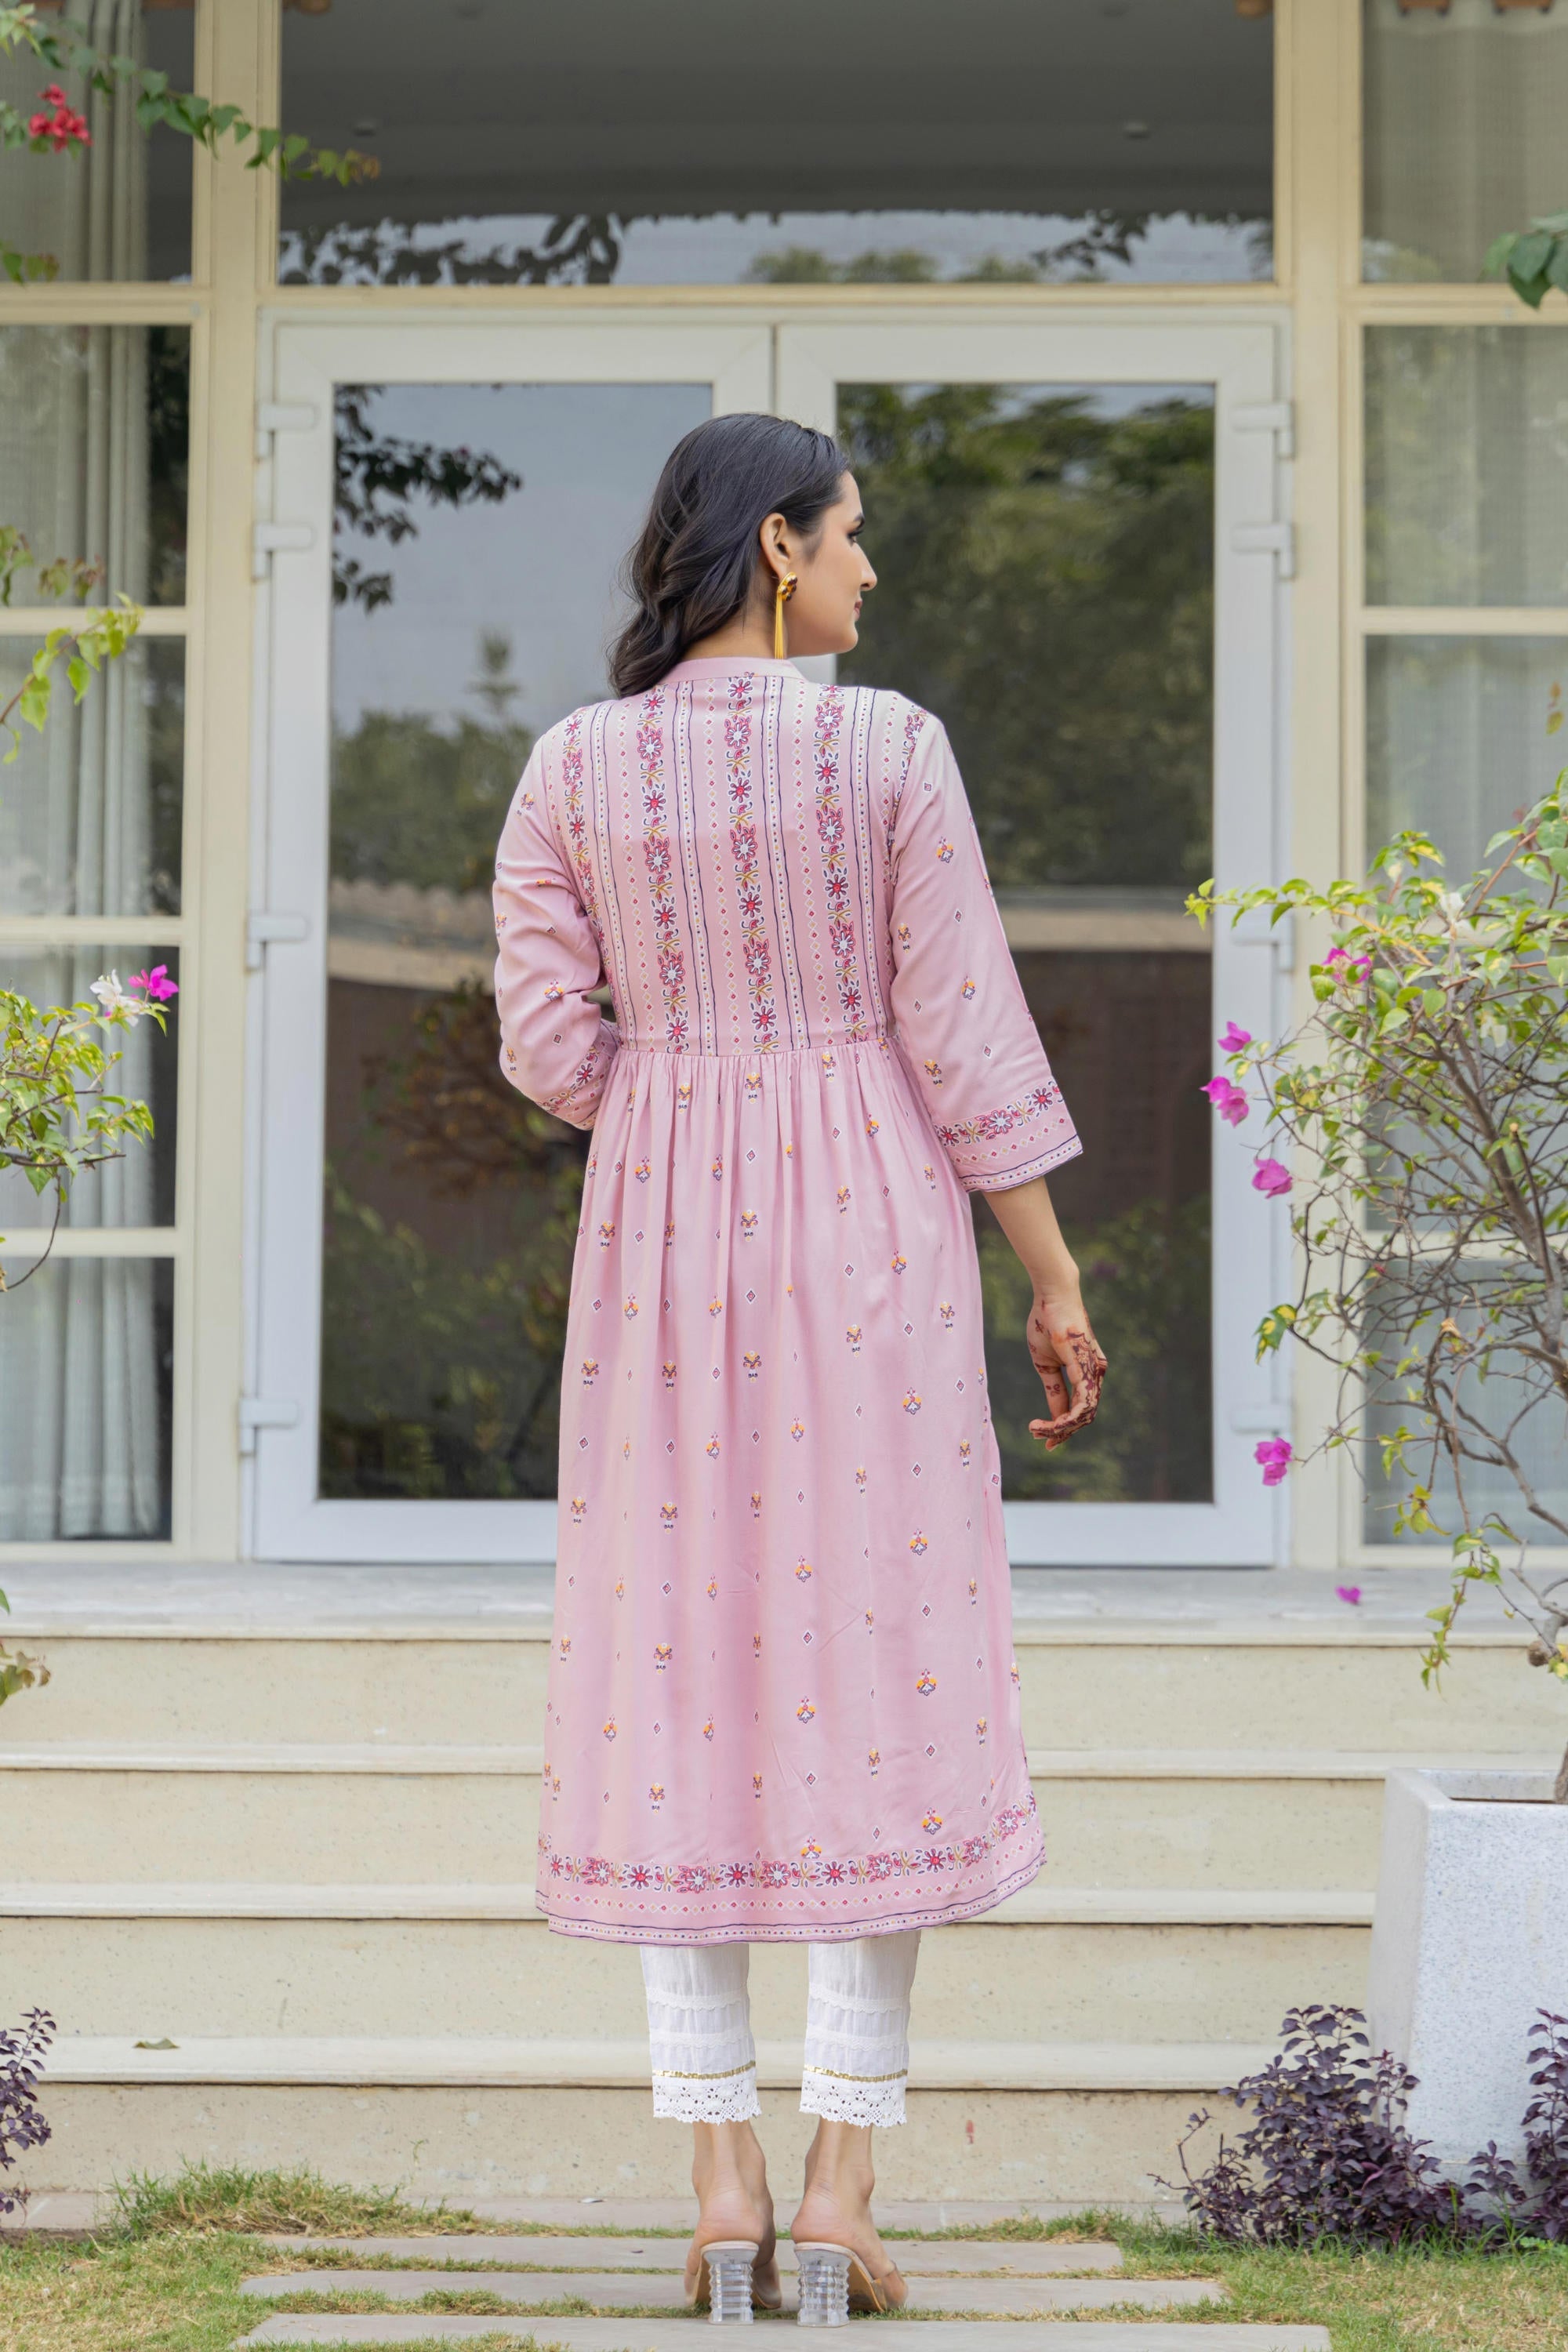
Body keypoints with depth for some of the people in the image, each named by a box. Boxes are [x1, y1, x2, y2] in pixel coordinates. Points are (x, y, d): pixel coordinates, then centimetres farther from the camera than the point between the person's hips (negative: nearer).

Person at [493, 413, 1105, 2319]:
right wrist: (1056, 1281, 0)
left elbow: (548, 1043, -2)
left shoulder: (573, 766, 1)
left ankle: (721, 2172, 3)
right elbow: (965, 1034, -7)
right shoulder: (890, 747, -7)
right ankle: (842, 2175, -1)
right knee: (877, 1677, 2)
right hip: (872, 1232, -2)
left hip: (662, 1234, 2)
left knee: (685, 1679, 6)